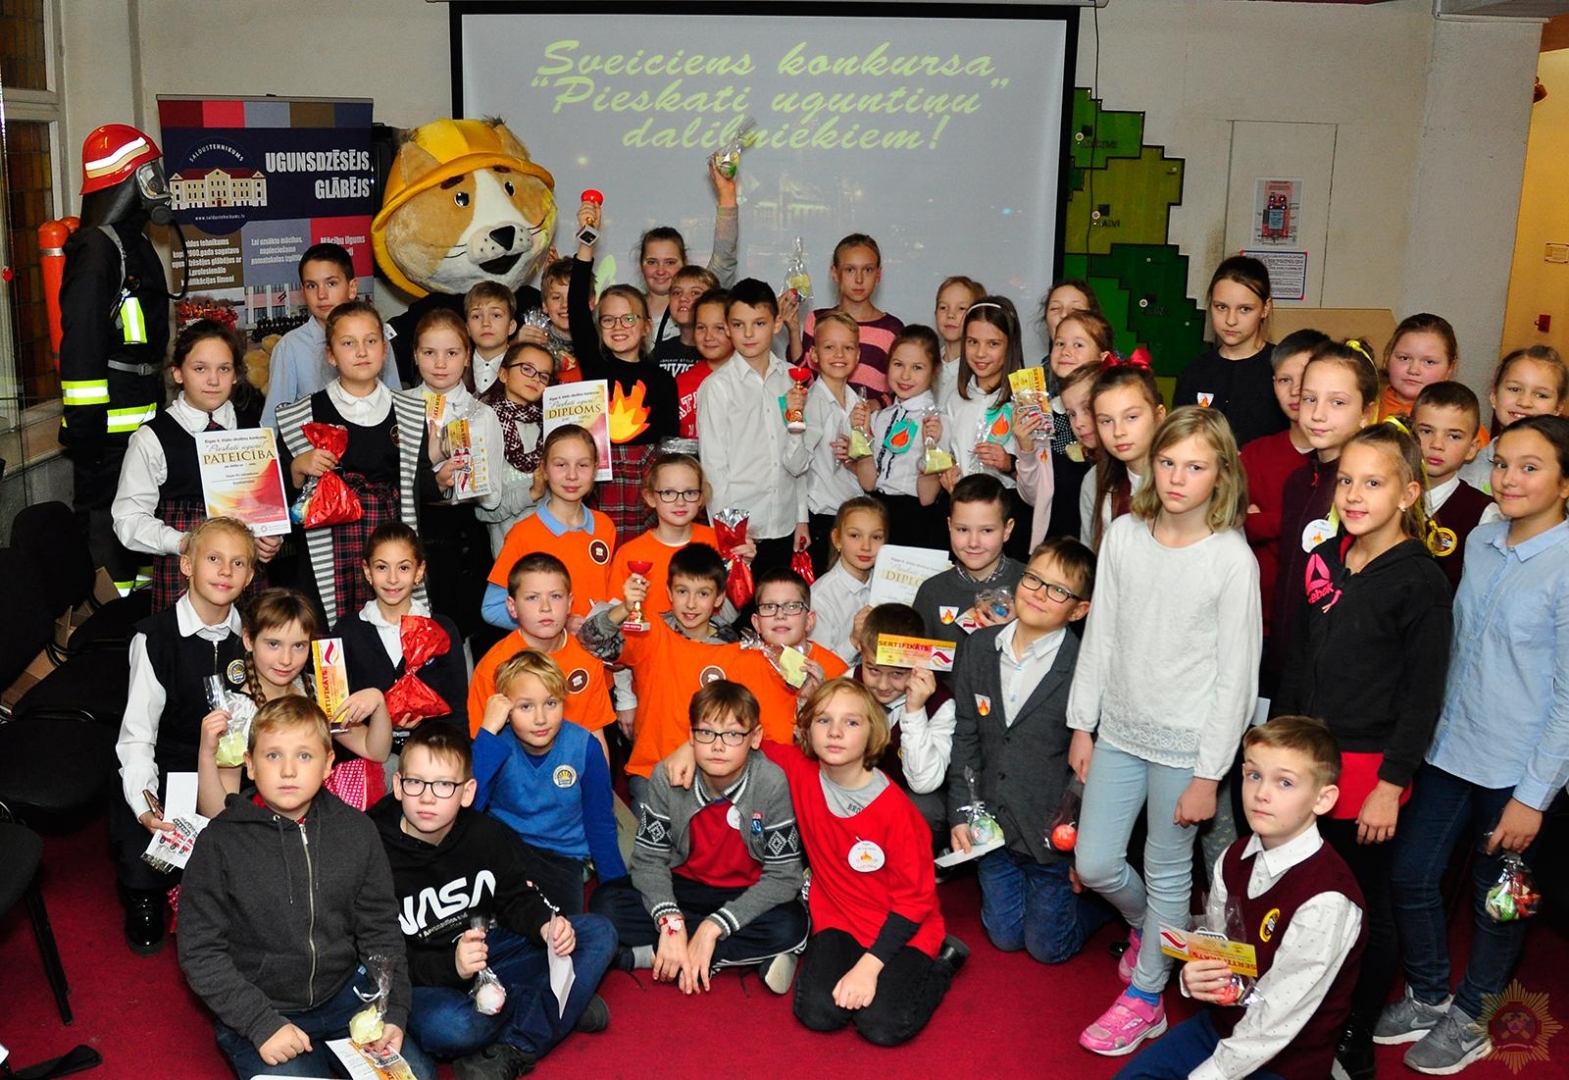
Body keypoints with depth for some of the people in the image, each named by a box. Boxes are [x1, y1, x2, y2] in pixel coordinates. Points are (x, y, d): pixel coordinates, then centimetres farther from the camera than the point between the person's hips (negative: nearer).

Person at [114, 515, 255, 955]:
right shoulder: (154, 638, -10)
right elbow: (136, 737, -11)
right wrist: (146, 808, -24)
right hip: (166, 775, -3)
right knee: (141, 868, -19)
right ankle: (144, 902, 19)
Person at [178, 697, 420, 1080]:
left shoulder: (356, 831, -2)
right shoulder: (221, 842, -11)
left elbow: (381, 931, 5)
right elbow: (200, 952, -8)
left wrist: (392, 1013, -6)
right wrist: (262, 1024, -16)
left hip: (344, 995, 3)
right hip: (257, 1008, -3)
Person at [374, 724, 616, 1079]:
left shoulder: (488, 834, -4)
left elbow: (517, 899, 8)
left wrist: (545, 925, -15)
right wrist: (451, 966, -31)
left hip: (490, 950, 5)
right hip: (425, 981, -5)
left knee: (598, 933, -7)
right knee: (447, 1026, -40)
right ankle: (557, 1005, -14)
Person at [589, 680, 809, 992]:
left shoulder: (772, 784, -21)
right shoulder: (667, 778, -16)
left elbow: (782, 876, -20)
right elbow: (649, 857, -12)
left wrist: (712, 927, -27)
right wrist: (671, 922, -30)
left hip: (746, 895, -3)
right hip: (683, 887, 3)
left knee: (789, 926, -33)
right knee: (606, 902, -21)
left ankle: (648, 954, -22)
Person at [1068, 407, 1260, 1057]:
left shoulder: (1232, 559, -14)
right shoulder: (1124, 535, -2)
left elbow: (1237, 675, -11)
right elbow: (1099, 636, 5)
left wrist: (1209, 773, -11)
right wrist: (1081, 724, 7)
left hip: (1184, 741, -4)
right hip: (1120, 730, 4)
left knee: (1167, 872, 10)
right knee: (1095, 864, 11)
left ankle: (1144, 998, 31)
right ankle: (1147, 929, 44)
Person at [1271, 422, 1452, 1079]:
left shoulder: (1420, 580, -13)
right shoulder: (1326, 560, 5)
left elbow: (1422, 696, -13)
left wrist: (1390, 784, -14)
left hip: (1369, 767, -5)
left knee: (1364, 907, 9)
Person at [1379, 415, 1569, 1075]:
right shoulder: (1480, 543, 2)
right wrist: (1439, 727, 14)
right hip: (1450, 749, 5)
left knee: (1498, 898, 13)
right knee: (1409, 876, 9)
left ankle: (1471, 1020, 34)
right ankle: (1428, 996, 32)